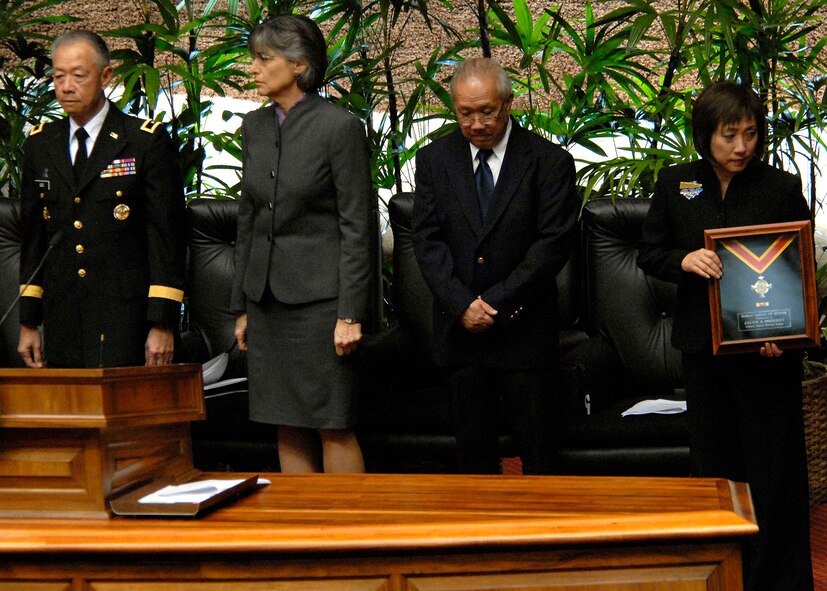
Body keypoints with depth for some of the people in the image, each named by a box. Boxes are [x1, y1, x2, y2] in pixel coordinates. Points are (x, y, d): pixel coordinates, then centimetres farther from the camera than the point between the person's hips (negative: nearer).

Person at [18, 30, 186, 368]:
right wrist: (28, 322, 12)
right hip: (62, 321, 4)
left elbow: (167, 235, -4)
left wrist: (162, 324, -10)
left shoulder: (147, 141, -2)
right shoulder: (40, 145, 12)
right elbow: (33, 235, 16)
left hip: (124, 318, -4)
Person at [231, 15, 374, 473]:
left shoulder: (339, 126, -9)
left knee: (332, 428, -1)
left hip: (319, 294, -6)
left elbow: (357, 225, -10)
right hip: (268, 296, 7)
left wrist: (351, 314, -14)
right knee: (287, 429, 11)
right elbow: (248, 218, 15)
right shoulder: (255, 126, 10)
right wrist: (242, 306, 13)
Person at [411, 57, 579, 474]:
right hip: (460, 327, 3)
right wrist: (462, 303, -12)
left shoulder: (550, 162, -3)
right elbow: (427, 240, 1)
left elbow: (554, 242, -9)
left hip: (524, 329, -2)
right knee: (473, 449, 11)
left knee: (536, 450, 3)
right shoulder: (434, 160, 6)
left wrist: (497, 300, -14)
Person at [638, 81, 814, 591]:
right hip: (704, 345, 3)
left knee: (773, 467, 2)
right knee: (714, 463, 12)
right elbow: (649, 253, 8)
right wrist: (685, 260, -14)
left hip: (767, 349, -2)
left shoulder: (782, 187, -3)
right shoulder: (675, 185, 4)